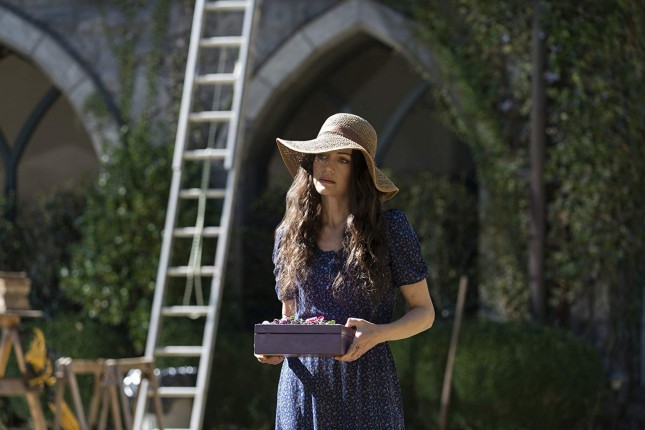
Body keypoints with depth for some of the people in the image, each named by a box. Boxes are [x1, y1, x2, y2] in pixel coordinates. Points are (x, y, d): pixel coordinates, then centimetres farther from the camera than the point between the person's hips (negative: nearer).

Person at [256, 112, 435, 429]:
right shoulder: (288, 236, 8)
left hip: (367, 391, -2)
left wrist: (378, 333, -18)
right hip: (304, 390, 3)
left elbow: (424, 312, 2)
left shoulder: (390, 228, -1)